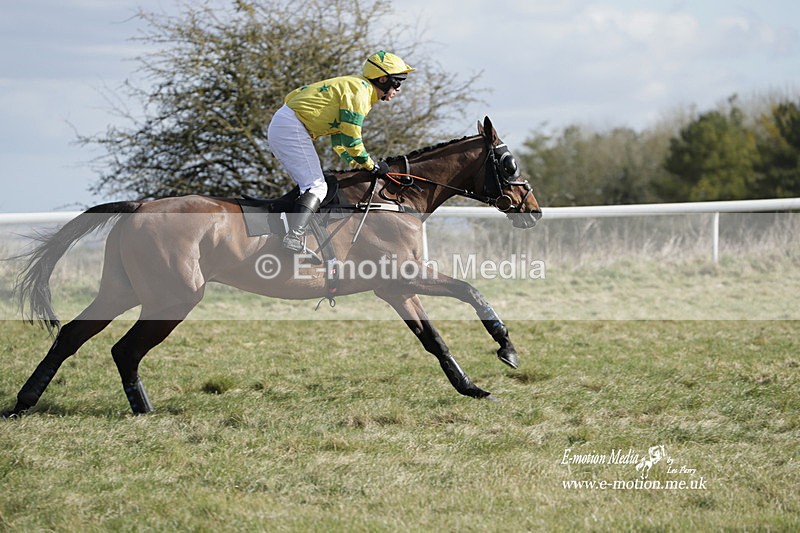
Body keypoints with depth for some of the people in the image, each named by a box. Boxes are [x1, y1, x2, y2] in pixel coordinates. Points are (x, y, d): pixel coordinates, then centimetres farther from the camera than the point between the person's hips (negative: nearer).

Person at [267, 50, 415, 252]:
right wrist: (372, 166, -2)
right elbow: (351, 138, -15)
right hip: (292, 127, -11)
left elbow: (339, 138, 26)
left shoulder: (353, 86, 22)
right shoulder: (360, 90, -11)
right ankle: (294, 235, -29)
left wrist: (358, 165, 19)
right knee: (316, 187, -15)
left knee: (308, 186, 15)